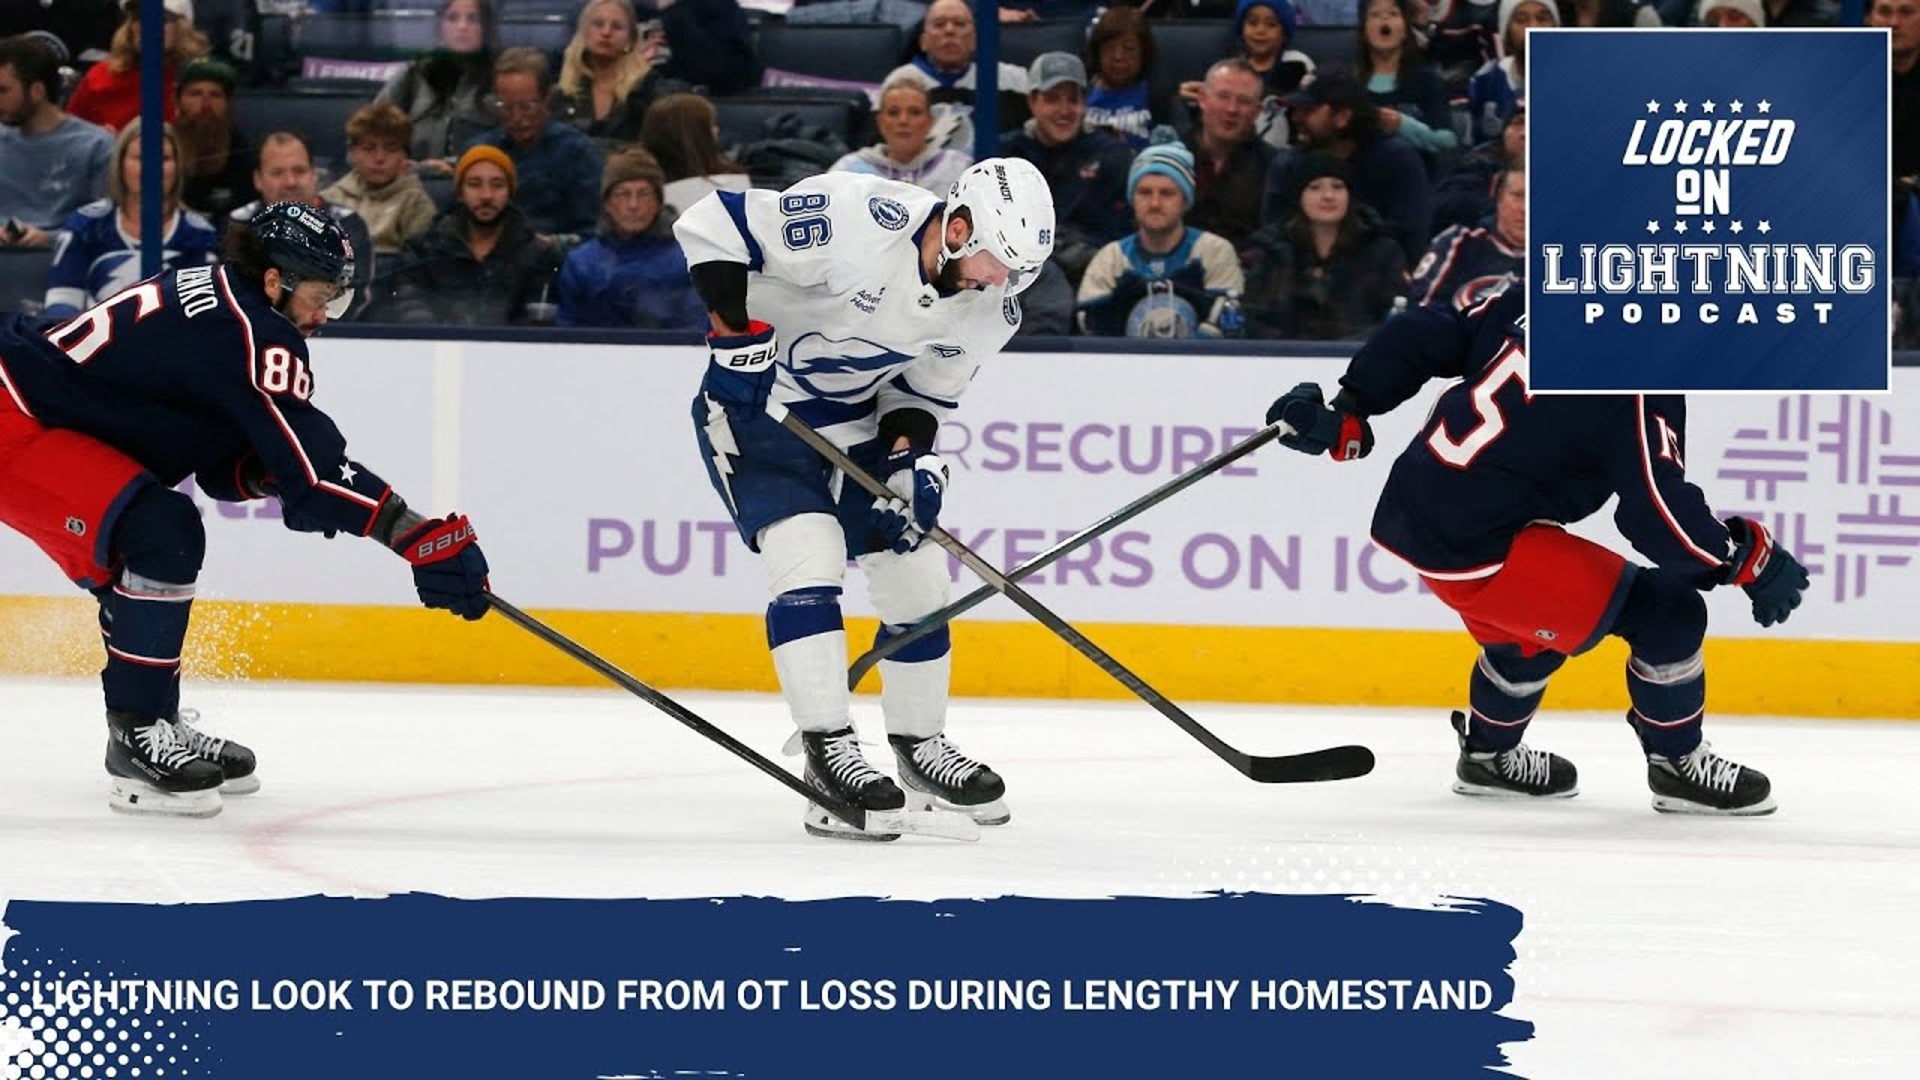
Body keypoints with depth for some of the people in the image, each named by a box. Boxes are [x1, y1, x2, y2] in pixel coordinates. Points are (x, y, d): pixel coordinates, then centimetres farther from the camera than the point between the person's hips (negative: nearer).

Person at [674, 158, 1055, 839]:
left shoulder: (991, 310, -10)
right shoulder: (854, 220, -31)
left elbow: (925, 390, 4)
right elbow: (711, 224, -27)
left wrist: (911, 456, -14)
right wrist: (737, 334, -30)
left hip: (860, 419, 7)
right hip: (756, 404, -7)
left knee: (919, 579, 6)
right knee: (810, 558, -22)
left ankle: (918, 744, 26)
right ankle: (828, 754, -19)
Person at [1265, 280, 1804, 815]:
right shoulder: (1639, 385, -16)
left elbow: (1425, 337, 10)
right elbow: (1658, 514, -19)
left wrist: (1347, 410, 19)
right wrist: (1750, 556, -6)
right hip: (1478, 550, -9)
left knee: (1526, 627, 36)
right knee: (1669, 615, -2)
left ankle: (1489, 755, 53)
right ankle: (1678, 765, 15)